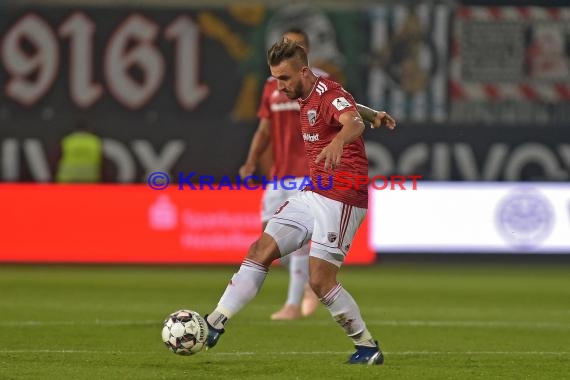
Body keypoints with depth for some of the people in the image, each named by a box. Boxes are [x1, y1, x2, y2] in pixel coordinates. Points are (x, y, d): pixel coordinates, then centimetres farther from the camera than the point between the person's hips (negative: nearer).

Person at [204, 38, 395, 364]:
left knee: (321, 281, -12)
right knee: (260, 250, -1)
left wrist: (338, 141, -60)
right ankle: (213, 326, -1)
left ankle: (368, 348, 4)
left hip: (342, 200, -9)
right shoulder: (305, 99, 12)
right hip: (312, 195, 9)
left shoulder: (329, 94, -17)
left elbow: (353, 122, -40)